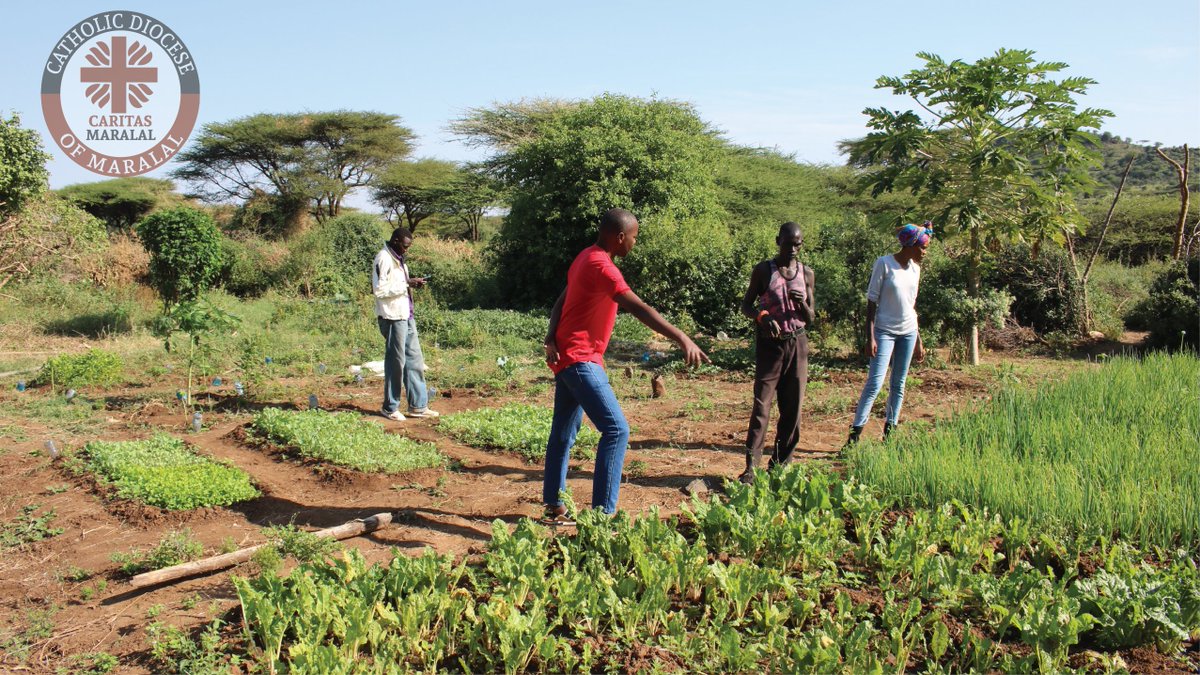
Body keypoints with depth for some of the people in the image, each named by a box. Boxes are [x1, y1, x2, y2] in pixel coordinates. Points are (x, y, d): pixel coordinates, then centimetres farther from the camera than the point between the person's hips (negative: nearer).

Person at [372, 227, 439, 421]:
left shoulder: (398, 259, 15)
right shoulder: (383, 259, -14)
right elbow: (380, 290, -20)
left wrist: (413, 283, 3)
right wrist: (406, 284, -18)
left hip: (406, 316, 9)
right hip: (392, 317, -9)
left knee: (415, 360, 11)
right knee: (396, 362, -1)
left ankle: (418, 405, 17)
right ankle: (390, 408, 11)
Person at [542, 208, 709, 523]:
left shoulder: (587, 258, 13)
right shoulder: (601, 266, -20)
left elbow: (560, 301, 11)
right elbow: (639, 308, -30)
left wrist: (552, 339, -5)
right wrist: (682, 339, -35)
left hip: (567, 357, 11)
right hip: (580, 359, -11)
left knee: (563, 433, 13)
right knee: (616, 429, -13)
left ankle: (553, 508, 21)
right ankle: (602, 513, -14)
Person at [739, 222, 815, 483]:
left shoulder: (806, 273, 5)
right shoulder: (763, 270, -3)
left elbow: (810, 319, 8)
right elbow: (746, 305, 0)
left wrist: (802, 304, -15)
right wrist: (762, 317, -20)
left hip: (797, 344, 3)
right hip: (769, 344, -3)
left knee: (792, 407, 5)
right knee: (761, 405, -9)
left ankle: (780, 463, 15)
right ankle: (751, 466, -8)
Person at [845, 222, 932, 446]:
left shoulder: (915, 268, 8)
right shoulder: (884, 264, -10)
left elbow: (912, 305, 16)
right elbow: (872, 301, -10)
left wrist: (918, 340, 17)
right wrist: (870, 337, -15)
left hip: (908, 332, 6)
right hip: (885, 331, -6)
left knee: (899, 384, 8)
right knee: (875, 383, -12)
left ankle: (890, 430, 17)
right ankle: (855, 432, -8)